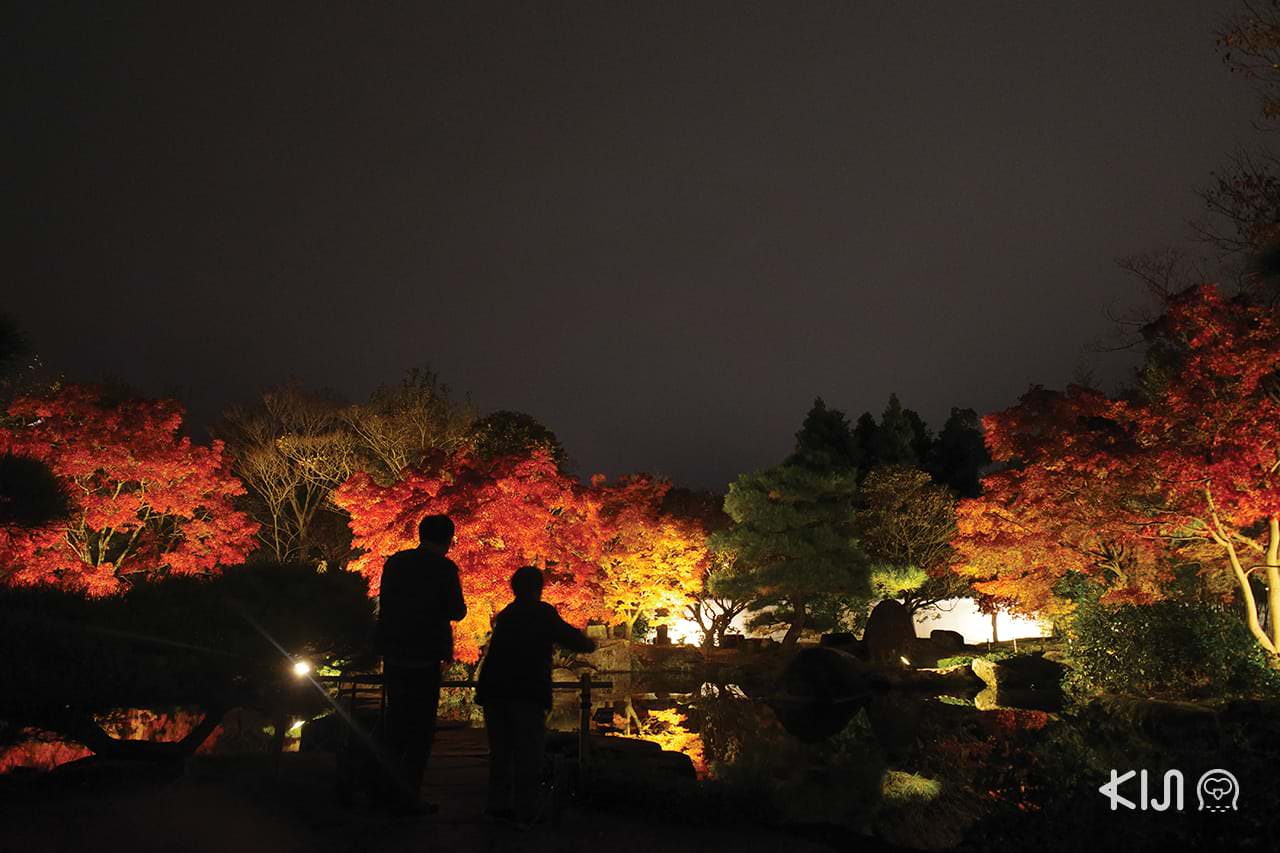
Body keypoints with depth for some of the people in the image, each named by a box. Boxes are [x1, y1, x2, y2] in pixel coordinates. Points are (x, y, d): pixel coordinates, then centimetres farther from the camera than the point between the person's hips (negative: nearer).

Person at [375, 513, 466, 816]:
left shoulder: (394, 562, 5)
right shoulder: (444, 568, -11)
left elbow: (384, 603, 12)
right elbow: (456, 611, -10)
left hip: (393, 654, 6)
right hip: (425, 656, -6)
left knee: (396, 723, 17)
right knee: (421, 728, 3)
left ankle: (390, 792, 22)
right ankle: (408, 797, 3)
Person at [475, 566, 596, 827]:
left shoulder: (506, 615, 21)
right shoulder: (543, 612, 2)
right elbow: (568, 637, 2)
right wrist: (589, 643, 23)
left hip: (494, 687, 6)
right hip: (527, 689, -6)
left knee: (500, 749, 15)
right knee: (527, 751, 2)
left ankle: (498, 805, 16)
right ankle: (525, 811, 2)